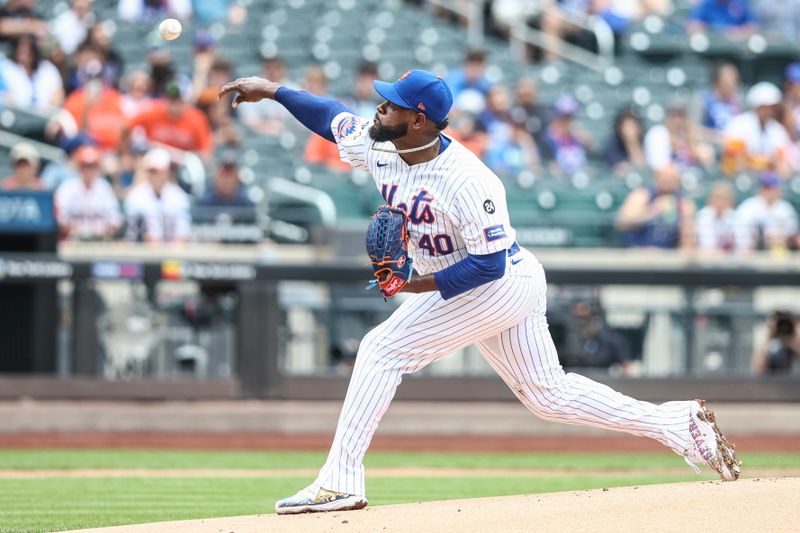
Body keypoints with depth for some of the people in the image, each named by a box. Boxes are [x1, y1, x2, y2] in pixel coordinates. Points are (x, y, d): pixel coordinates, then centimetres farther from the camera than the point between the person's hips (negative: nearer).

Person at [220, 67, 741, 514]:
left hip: (502, 284, -9)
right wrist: (272, 90, 9)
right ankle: (681, 423, 15)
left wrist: (419, 285, -29)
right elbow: (334, 117, 14)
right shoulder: (379, 148, -4)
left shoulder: (467, 181, -29)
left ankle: (341, 482, -11)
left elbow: (489, 263, -27)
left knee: (383, 349, -13)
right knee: (547, 394, 14)